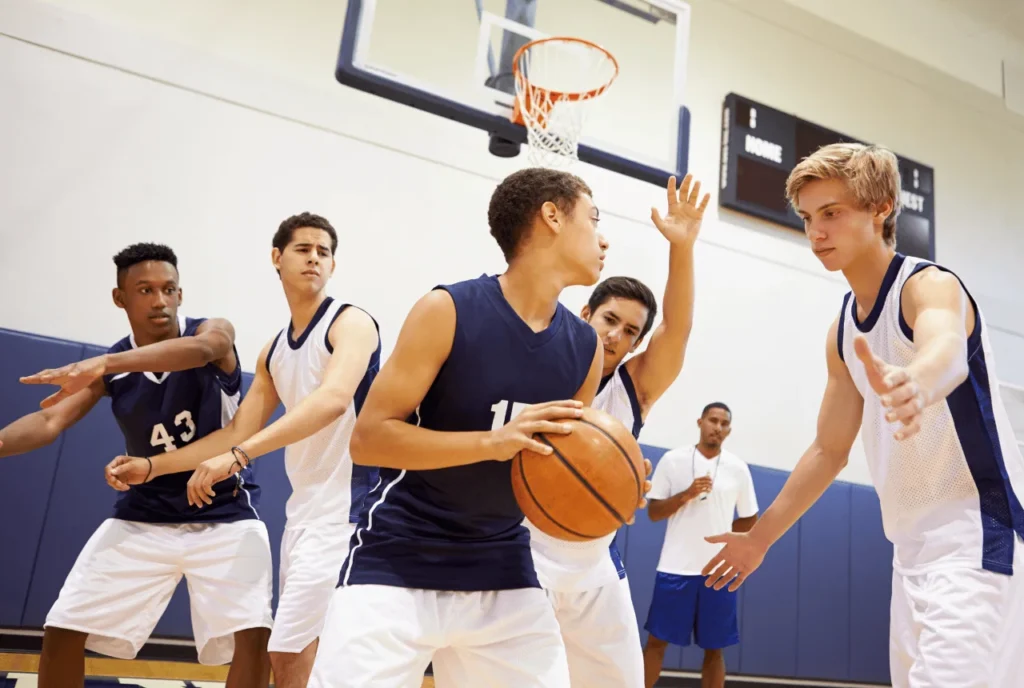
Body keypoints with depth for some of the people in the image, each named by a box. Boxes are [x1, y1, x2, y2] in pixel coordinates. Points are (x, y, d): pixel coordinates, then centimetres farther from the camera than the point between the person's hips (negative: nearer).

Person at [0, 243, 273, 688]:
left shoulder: (213, 332, -13)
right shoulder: (112, 368, -2)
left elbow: (202, 348, -38)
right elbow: (50, 420, -14)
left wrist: (105, 363, -53)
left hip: (225, 514, -3)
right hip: (144, 516, 4)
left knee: (252, 633, -19)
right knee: (63, 630, 0)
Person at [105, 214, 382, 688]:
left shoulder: (351, 322, -10)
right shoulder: (273, 352, 14)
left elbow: (334, 400, -29)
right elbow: (237, 431, 18)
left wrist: (239, 456, -37)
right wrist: (151, 466, 10)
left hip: (345, 506, -8)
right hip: (303, 508, 8)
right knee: (298, 649, 16)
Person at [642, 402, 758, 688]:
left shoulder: (738, 468, 4)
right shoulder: (673, 460, -1)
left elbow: (750, 520, 14)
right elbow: (653, 512, -1)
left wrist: (719, 536, 7)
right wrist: (687, 495, -14)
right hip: (676, 567, -1)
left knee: (714, 649, 8)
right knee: (656, 641, 2)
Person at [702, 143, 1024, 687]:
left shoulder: (929, 285, -13)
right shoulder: (842, 331, 10)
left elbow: (947, 351, -38)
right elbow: (829, 450, 16)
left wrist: (915, 385, -61)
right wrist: (760, 537, 18)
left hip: (978, 532, -8)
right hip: (914, 545, 8)